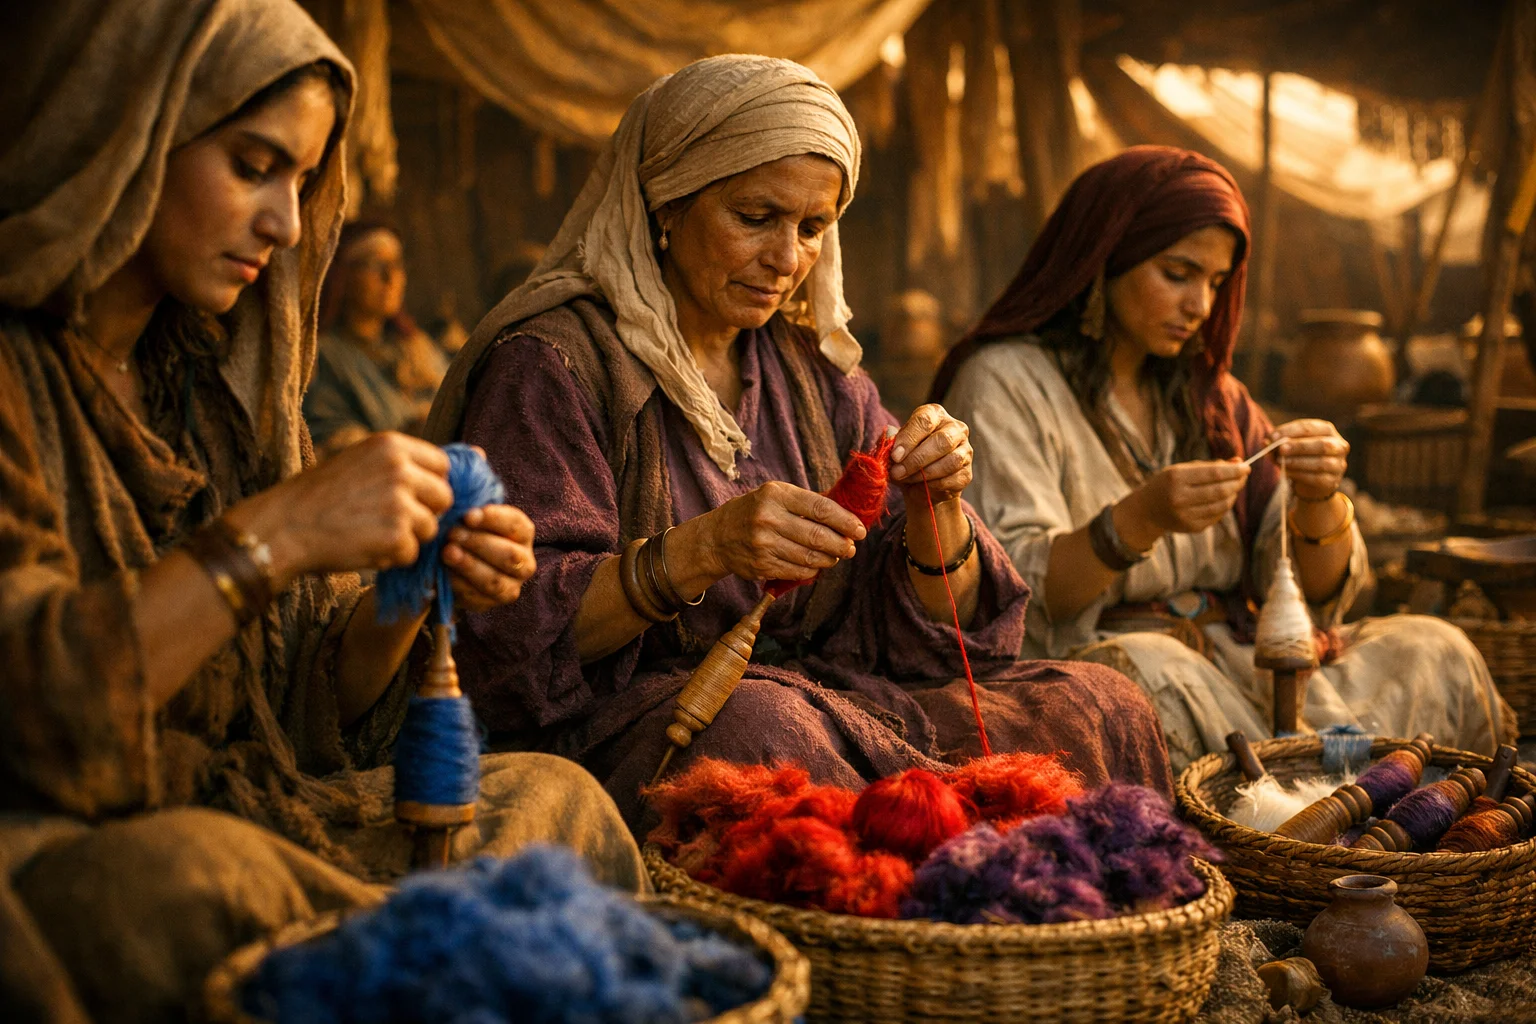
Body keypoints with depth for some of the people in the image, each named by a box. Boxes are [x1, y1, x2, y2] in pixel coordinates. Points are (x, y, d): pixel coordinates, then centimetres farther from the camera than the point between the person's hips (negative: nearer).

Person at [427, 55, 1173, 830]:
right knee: (754, 725, -37)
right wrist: (699, 551, -27)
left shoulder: (816, 373, 15)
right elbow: (514, 633, -14)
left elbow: (928, 635, 11)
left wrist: (936, 506, -9)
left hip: (835, 702, 5)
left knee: (1094, 706, -14)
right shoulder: (550, 365, -4)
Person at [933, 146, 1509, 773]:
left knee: (1433, 652, -14)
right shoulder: (1005, 383, -2)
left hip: (1233, 664, 6)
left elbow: (1316, 595, 11)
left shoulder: (1211, 398, 17)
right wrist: (1138, 520, -29)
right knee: (1147, 674, -37)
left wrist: (1318, 501, -11)